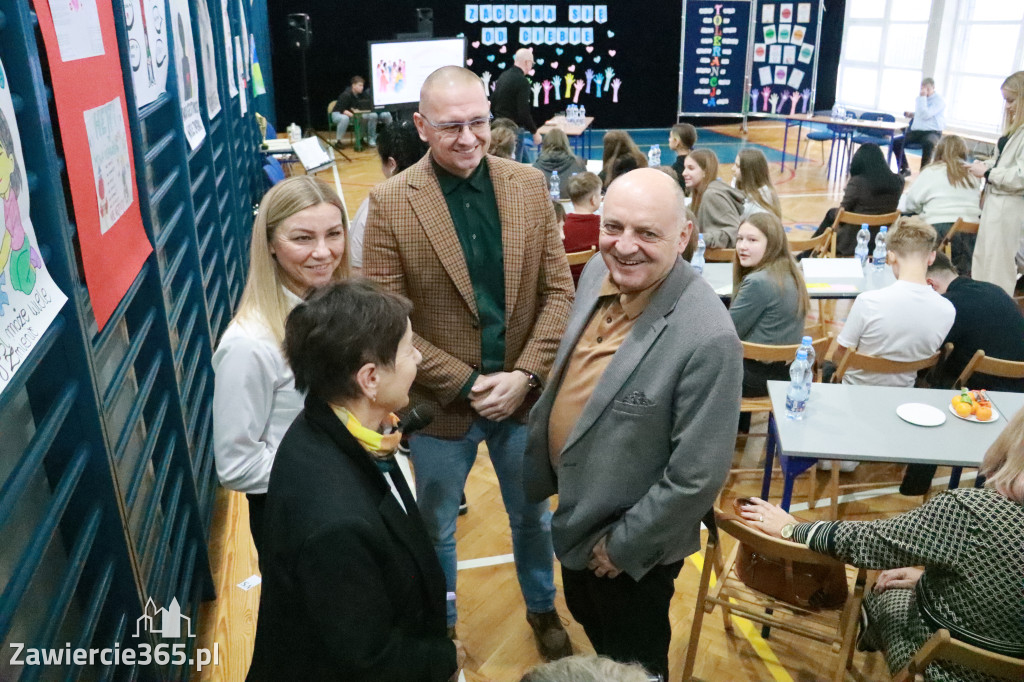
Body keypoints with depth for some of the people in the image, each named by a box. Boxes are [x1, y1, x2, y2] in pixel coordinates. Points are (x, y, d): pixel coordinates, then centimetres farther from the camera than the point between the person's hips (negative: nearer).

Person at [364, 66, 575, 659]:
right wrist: (467, 384, -17)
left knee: (534, 517, 23)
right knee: (437, 528, 20)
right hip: (441, 405, -2)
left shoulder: (530, 184, -5)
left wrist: (524, 376, -13)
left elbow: (559, 291, -3)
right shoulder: (391, 202, -13)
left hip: (523, 395, 3)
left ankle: (543, 608, 52)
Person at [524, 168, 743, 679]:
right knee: (590, 623, 33)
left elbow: (698, 475, -26)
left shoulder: (707, 338, -33)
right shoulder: (597, 273, -10)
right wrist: (539, 463, 12)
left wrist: (625, 545, -15)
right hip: (574, 515, 7)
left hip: (629, 545, -7)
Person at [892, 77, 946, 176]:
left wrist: (923, 97, -15)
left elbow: (925, 115, -20)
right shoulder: (919, 98, 15)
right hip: (916, 131, 6)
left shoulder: (939, 101, -6)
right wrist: (911, 114, 13)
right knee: (896, 141, -18)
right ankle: (905, 168, -1)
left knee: (928, 143, -41)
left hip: (932, 132, -6)